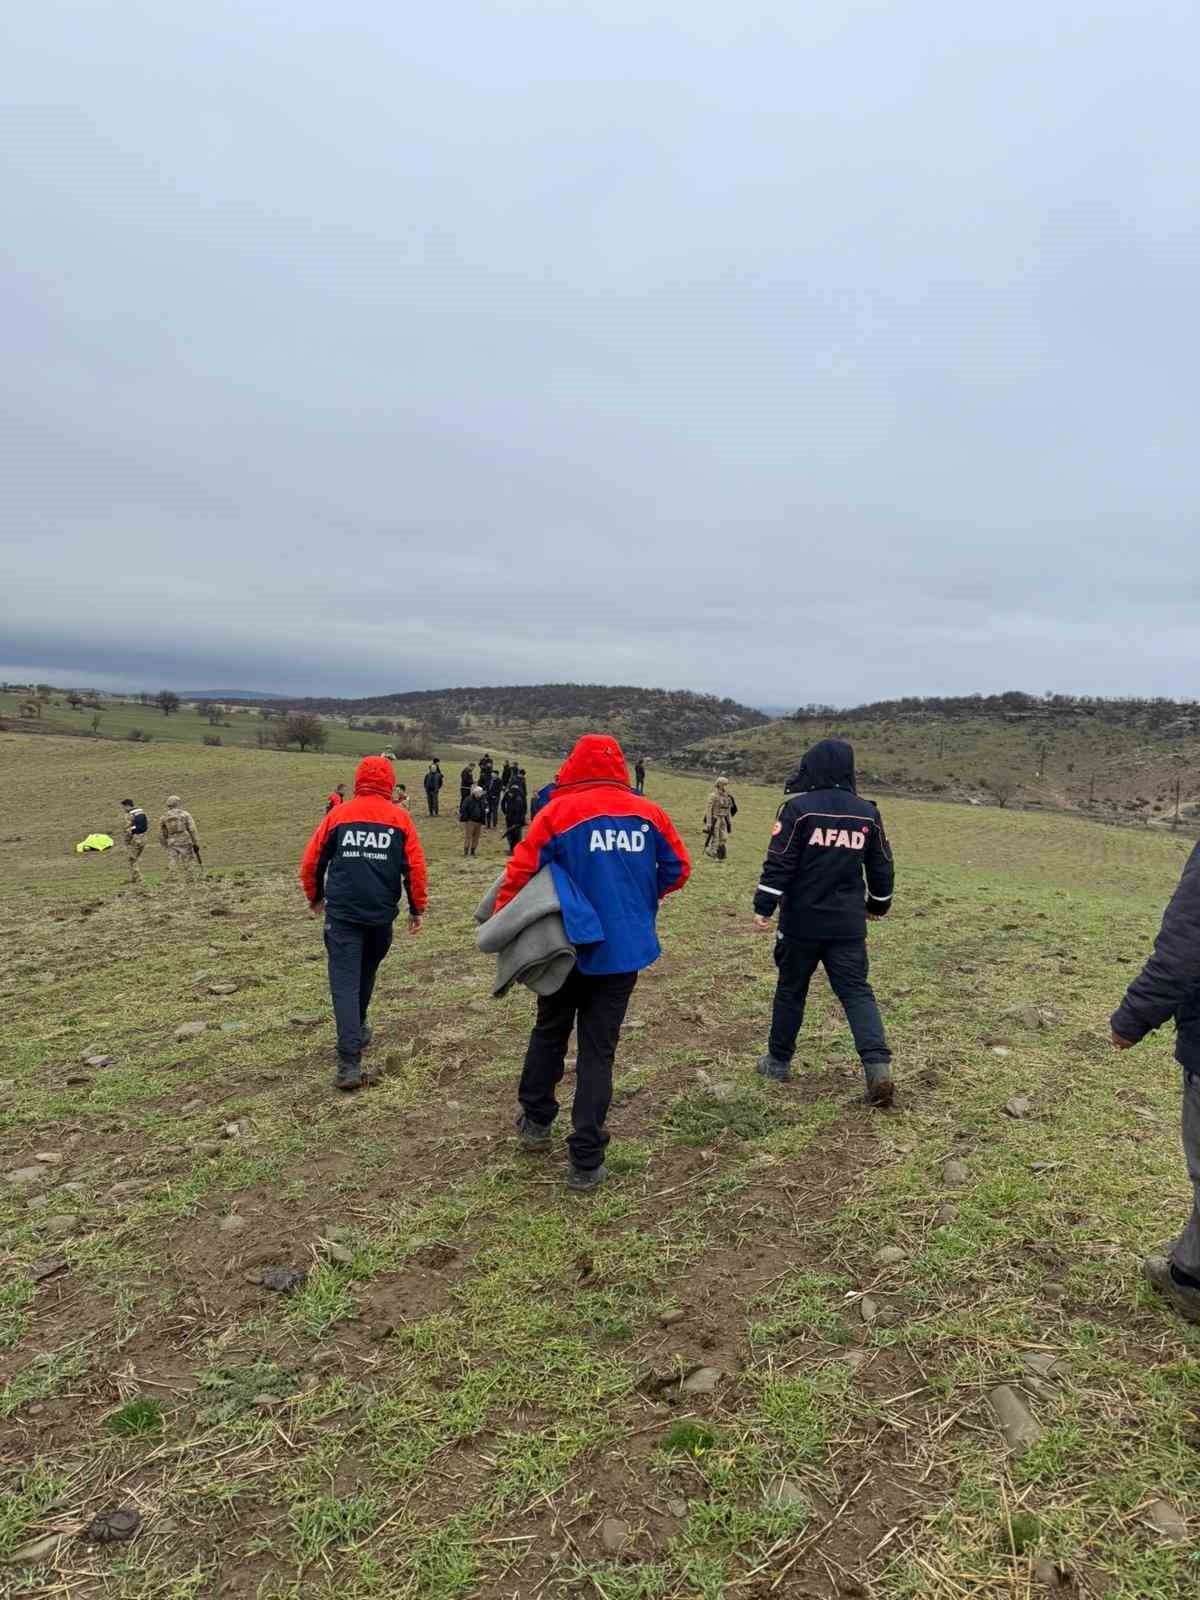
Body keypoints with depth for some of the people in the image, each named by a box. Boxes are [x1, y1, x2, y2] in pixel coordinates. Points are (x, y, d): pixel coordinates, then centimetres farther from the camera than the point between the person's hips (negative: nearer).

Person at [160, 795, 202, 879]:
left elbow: (161, 834, 13)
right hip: (185, 842, -2)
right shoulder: (185, 814, 0)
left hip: (172, 844, 2)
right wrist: (196, 843, -4)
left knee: (171, 867, 1)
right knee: (188, 866, 4)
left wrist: (165, 846, 24)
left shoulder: (163, 817, 9)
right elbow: (192, 830, -7)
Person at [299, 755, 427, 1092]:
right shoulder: (400, 817, 2)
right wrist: (417, 908, 9)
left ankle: (350, 1062, -10)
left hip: (341, 913, -1)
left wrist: (315, 897, 24)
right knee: (365, 974, 24)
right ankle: (358, 1028, 43)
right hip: (381, 913, 1)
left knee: (345, 983, -2)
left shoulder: (338, 814, 3)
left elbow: (310, 861, 7)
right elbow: (415, 866, -2)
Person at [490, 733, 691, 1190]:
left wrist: (500, 921, 1)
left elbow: (520, 870, -12)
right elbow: (678, 869, 6)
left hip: (571, 946, -1)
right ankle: (585, 1161, 10)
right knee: (599, 1050, 8)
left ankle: (536, 1122, 37)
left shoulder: (558, 812, -10)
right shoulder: (649, 814, -1)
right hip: (624, 951, 2)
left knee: (549, 1032, 22)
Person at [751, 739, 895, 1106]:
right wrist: (879, 905, 28)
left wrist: (763, 907, -8)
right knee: (857, 992, 6)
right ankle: (878, 1065, -8)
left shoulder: (798, 807, -10)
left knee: (791, 989, 12)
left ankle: (778, 1061, 25)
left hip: (801, 921, -3)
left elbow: (778, 864, -14)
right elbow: (882, 867, 13)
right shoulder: (867, 813, 5)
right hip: (849, 924, 3)